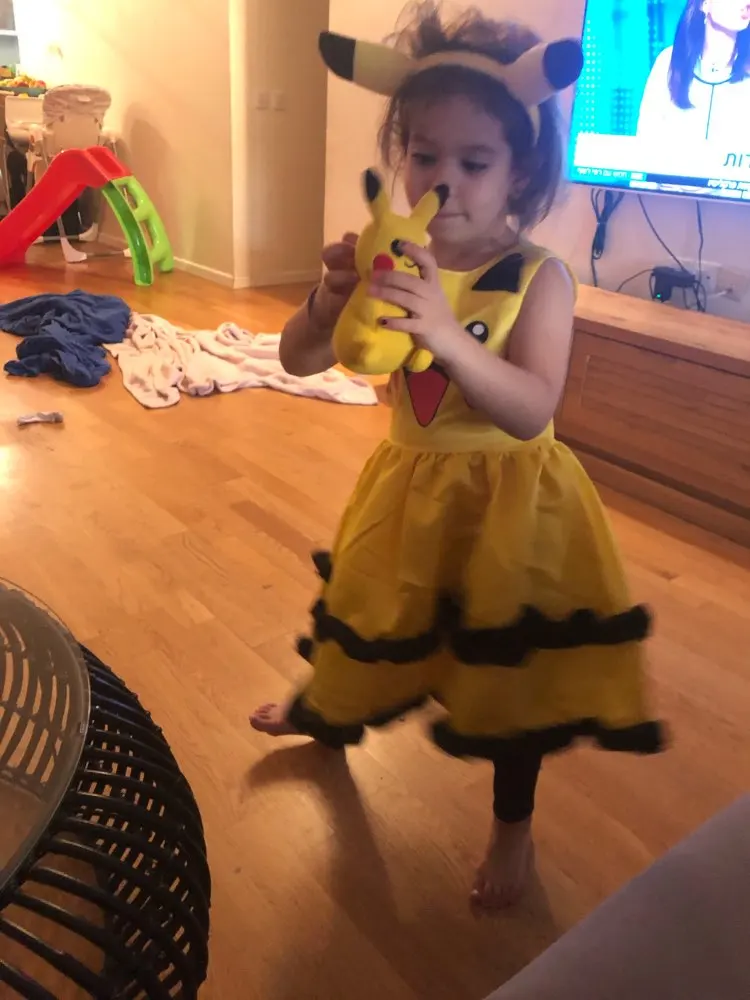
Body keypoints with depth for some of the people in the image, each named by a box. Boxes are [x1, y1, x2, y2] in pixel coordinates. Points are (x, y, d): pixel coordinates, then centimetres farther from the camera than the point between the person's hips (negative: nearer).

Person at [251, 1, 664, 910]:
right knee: (377, 625, 25)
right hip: (411, 484, 4)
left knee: (509, 666, 10)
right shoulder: (394, 262, -7)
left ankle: (512, 827, 37)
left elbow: (532, 410, -29)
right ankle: (326, 713, 59)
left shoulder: (540, 276, -17)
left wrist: (446, 333, -42)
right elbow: (298, 360, -7)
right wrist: (332, 297, -28)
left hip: (507, 501, -3)